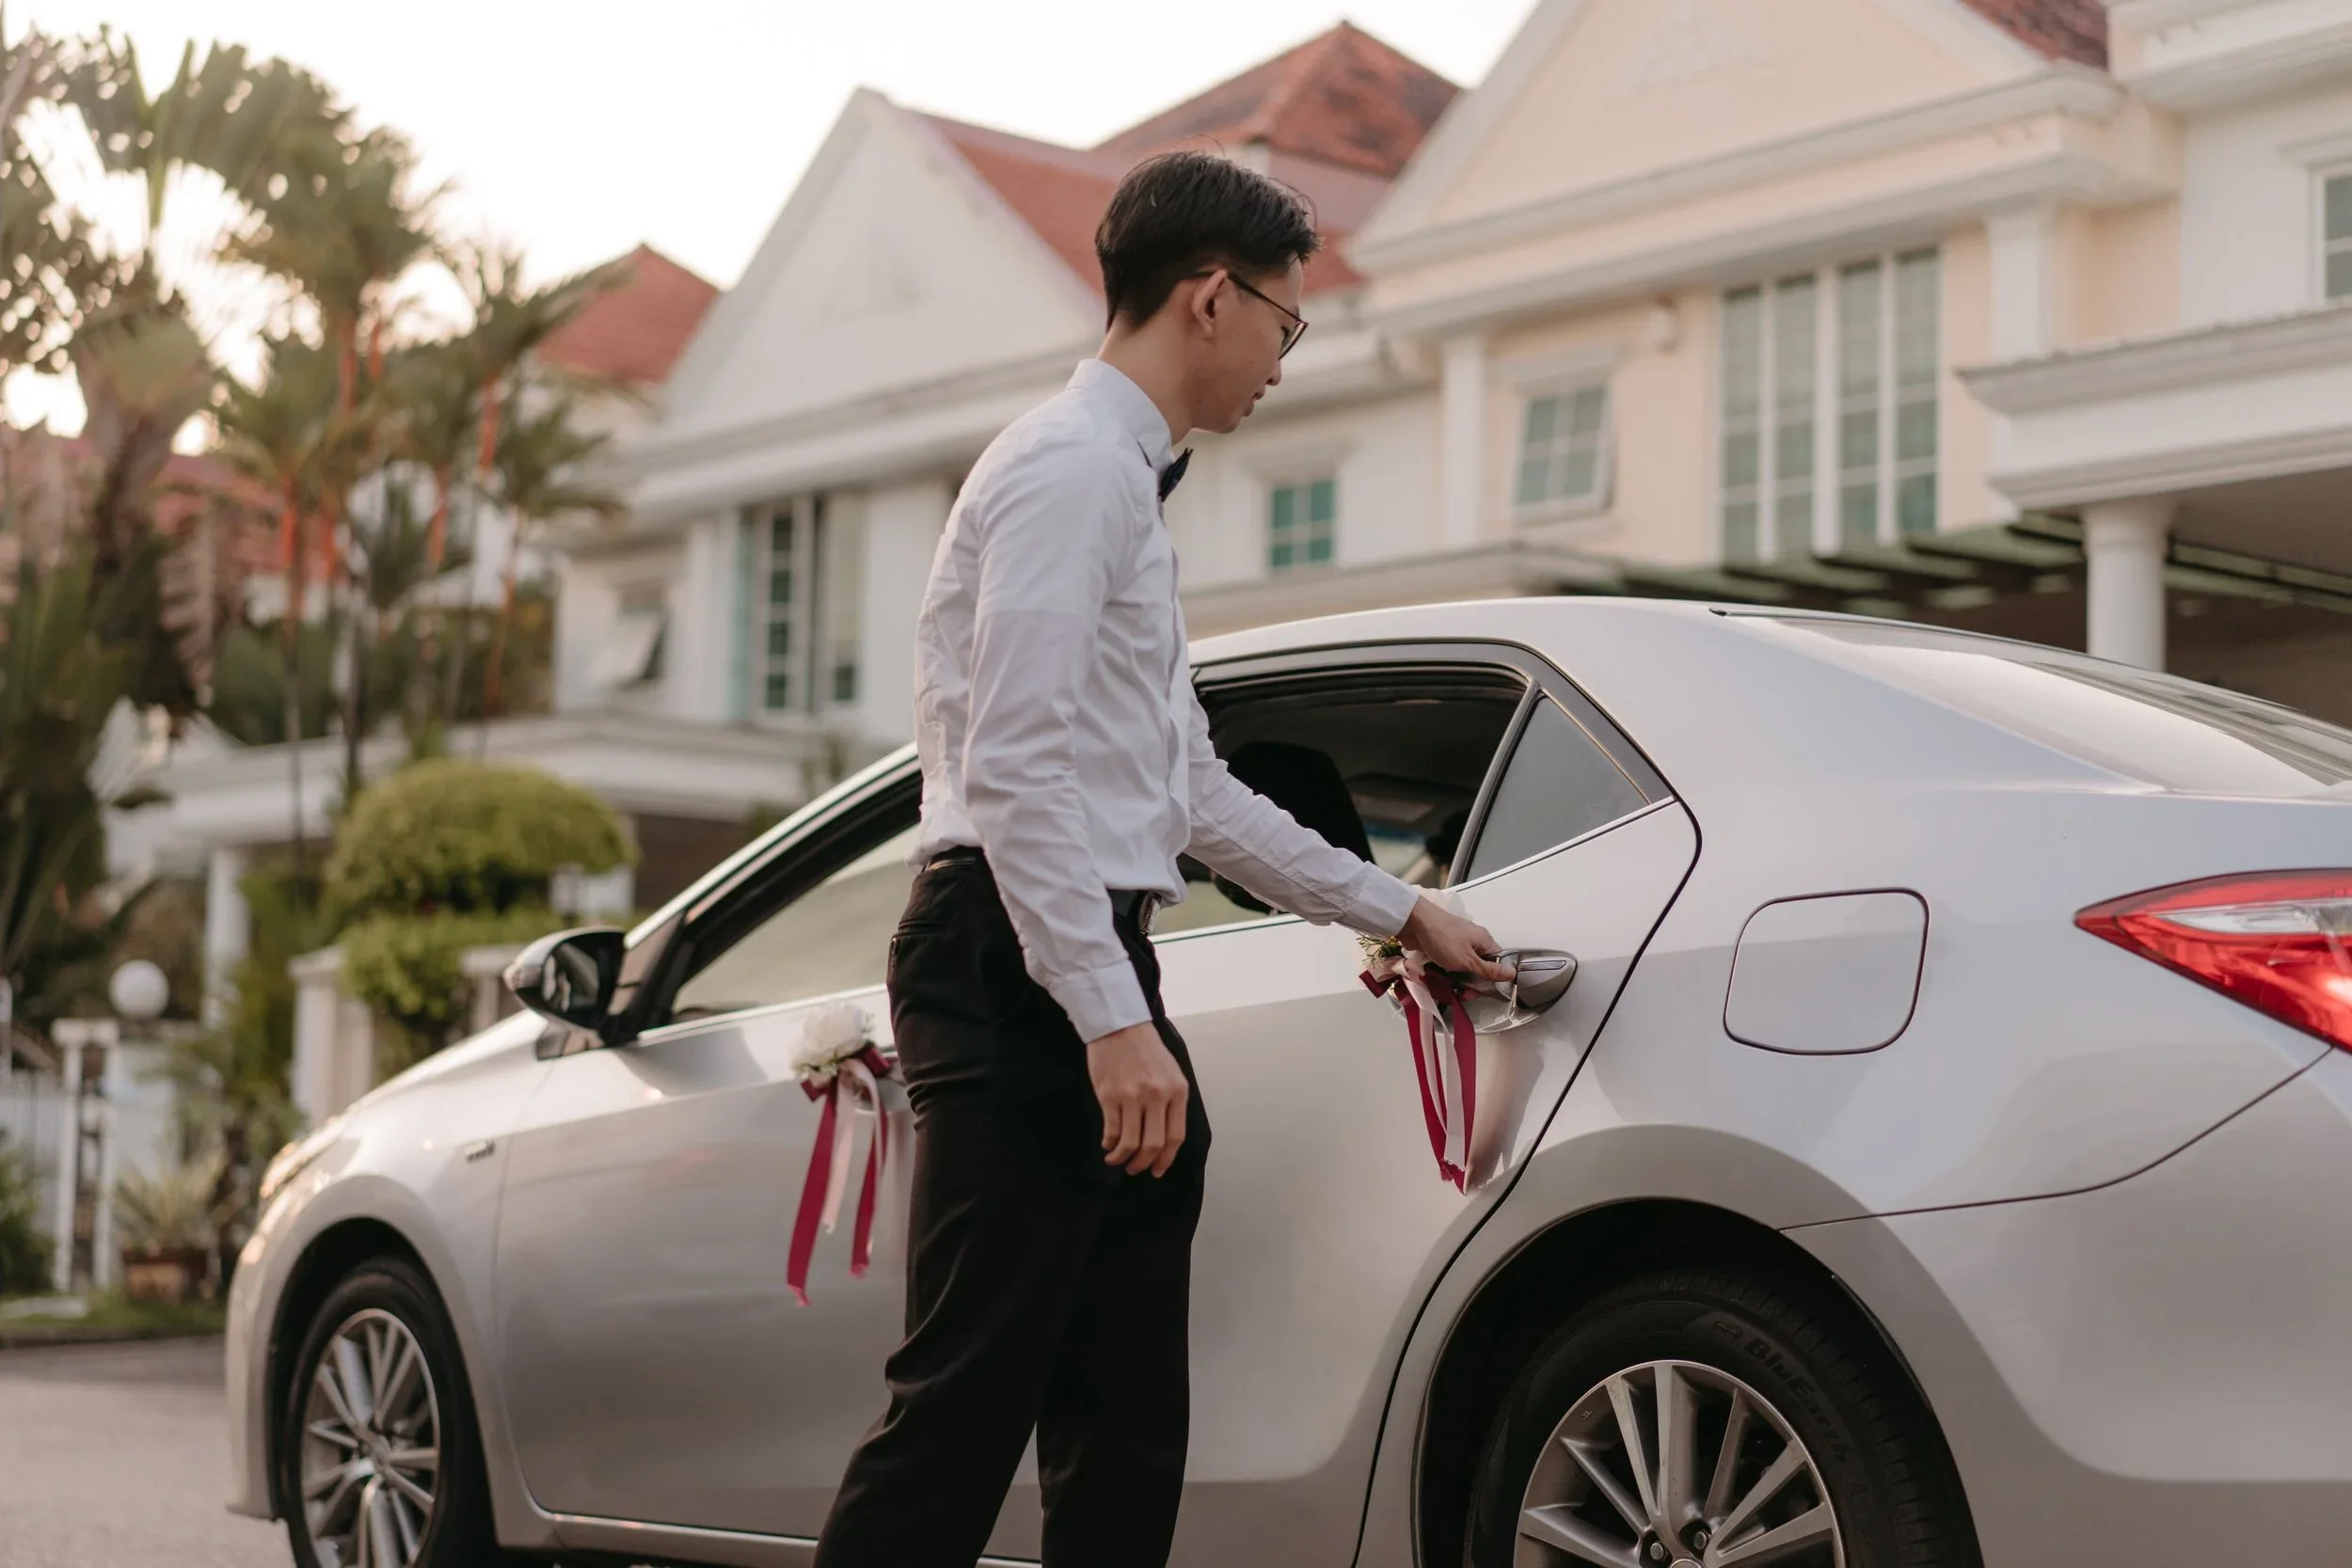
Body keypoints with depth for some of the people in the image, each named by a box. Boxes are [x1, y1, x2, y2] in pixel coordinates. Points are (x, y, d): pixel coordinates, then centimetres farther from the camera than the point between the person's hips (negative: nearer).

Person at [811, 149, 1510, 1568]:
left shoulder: (1127, 482, 24)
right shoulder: (1073, 467, -8)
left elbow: (1191, 794, 29)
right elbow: (1014, 769, -18)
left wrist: (1400, 911, 31)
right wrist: (1113, 1021, -23)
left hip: (1093, 977, 10)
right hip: (1024, 970, -10)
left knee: (1128, 1434, 7)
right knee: (967, 1401, -12)